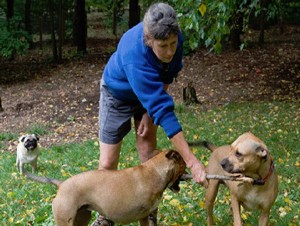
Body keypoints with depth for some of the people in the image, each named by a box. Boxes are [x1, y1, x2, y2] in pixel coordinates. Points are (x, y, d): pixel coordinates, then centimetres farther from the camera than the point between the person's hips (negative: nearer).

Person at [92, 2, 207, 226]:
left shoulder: (174, 37, -27)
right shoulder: (135, 57, -45)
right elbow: (163, 111, -47)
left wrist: (151, 112, -13)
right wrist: (192, 162, -48)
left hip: (149, 89, 4)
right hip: (118, 95, -4)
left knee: (148, 152, -5)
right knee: (107, 164, -2)